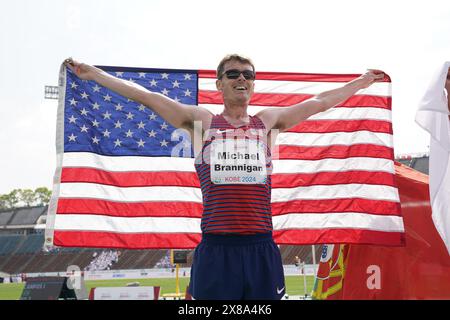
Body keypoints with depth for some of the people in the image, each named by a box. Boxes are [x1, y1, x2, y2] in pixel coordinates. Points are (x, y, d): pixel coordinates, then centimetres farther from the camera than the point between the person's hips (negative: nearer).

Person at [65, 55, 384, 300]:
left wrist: (362, 82, 30)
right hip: (215, 249, -1)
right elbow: (145, 96, 11)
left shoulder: (268, 121, 15)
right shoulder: (201, 122, 11)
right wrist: (94, 74, 13)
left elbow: (320, 101, 23)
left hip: (262, 248, 2)